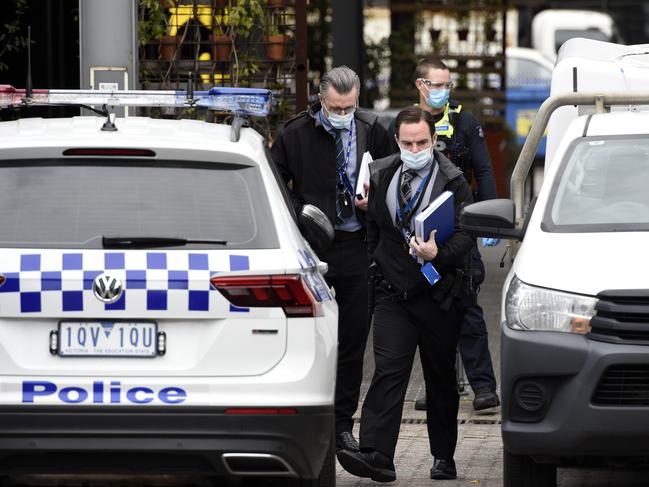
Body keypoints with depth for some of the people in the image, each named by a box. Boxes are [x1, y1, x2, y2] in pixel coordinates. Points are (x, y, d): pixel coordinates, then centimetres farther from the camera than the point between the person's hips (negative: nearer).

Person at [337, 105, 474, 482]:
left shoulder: (453, 182, -5)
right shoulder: (381, 175, 8)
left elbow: (465, 233, -13)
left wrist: (439, 254, -30)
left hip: (437, 295, -2)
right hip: (393, 292, 2)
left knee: (441, 378, 9)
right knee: (388, 370, -12)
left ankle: (444, 457, 20)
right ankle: (376, 455, -21)